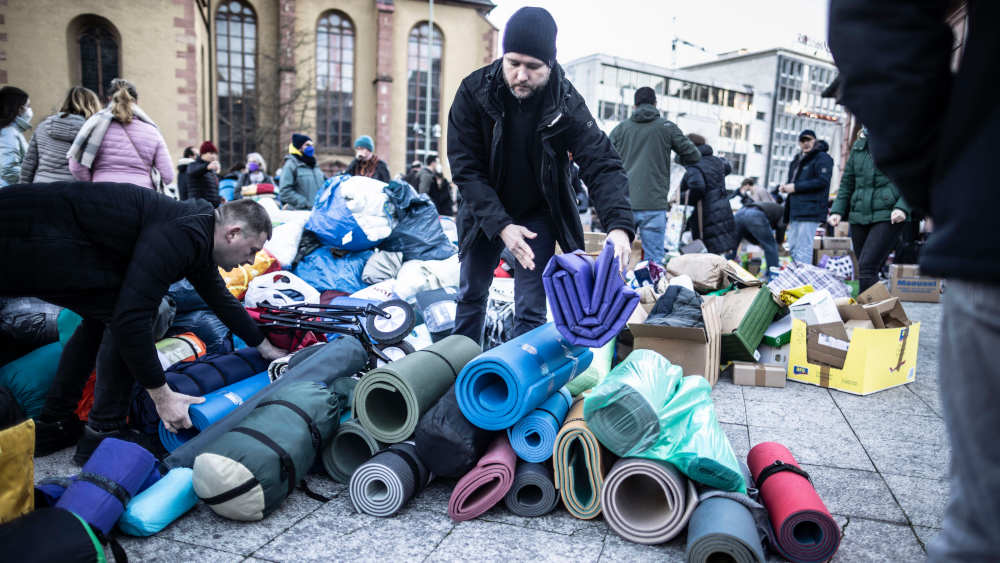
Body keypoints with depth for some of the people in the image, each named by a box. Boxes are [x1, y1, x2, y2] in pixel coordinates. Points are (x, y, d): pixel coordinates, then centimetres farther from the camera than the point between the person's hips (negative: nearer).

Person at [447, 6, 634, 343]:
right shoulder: (474, 91, -20)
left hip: (538, 214, -1)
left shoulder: (567, 103, -21)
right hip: (485, 212, 2)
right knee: (471, 293, 17)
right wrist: (501, 224, -29)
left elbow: (602, 164, -23)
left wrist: (619, 224, -41)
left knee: (531, 309, -3)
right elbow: (466, 168, -20)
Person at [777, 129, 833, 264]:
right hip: (795, 211, 9)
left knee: (803, 249, -12)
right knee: (793, 248, 13)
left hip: (810, 211, -9)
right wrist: (785, 187, 6)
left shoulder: (822, 158, -4)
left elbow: (822, 181, -16)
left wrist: (795, 187, -16)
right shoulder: (797, 160, 23)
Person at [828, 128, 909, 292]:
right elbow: (847, 183, 18)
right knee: (869, 271, 8)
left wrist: (902, 207, -17)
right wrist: (837, 210, 6)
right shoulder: (858, 146, 16)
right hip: (859, 216, 5)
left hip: (888, 216, -5)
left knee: (866, 268, -18)